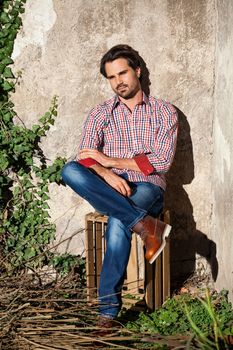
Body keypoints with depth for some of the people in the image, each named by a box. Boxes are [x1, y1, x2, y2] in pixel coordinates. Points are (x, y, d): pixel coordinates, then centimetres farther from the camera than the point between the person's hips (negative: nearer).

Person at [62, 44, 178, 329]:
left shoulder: (164, 112, 7)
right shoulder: (100, 114, 13)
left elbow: (162, 161, -5)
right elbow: (85, 158, 1)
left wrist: (110, 161, -10)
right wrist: (106, 174, -22)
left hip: (147, 189, -3)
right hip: (109, 190, 3)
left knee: (118, 222, -38)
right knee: (70, 171, -30)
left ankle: (109, 305, -31)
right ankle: (144, 224, -37)